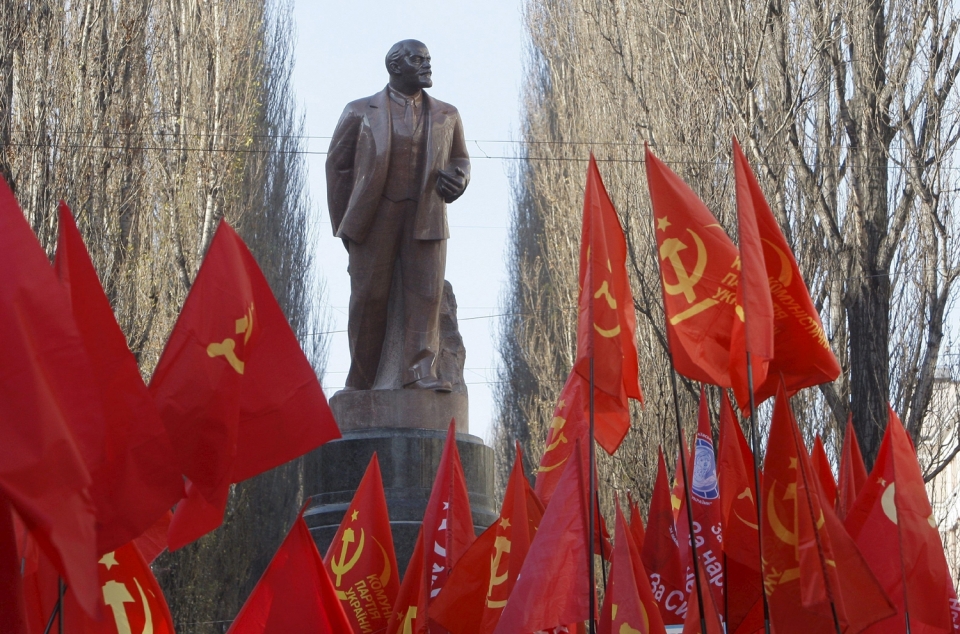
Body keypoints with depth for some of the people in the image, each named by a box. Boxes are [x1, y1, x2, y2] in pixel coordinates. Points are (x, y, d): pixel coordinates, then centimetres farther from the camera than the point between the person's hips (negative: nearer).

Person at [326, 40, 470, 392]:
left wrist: (457, 181, -1)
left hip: (426, 219, 2)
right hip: (373, 219, -2)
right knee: (369, 297, -2)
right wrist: (343, 224, 4)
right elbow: (337, 165, 9)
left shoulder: (446, 116, 15)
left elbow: (460, 160, 25)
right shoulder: (360, 112, 8)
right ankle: (359, 382, 6)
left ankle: (420, 370, -11)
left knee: (426, 293, -10)